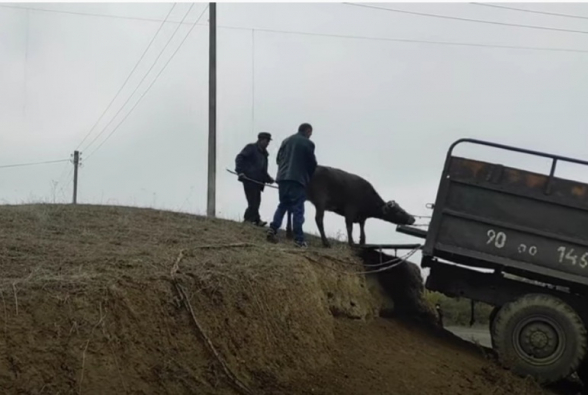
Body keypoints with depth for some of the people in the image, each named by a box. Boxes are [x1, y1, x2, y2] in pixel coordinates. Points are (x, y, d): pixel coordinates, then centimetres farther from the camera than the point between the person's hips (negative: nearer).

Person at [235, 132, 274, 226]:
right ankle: (256, 219, -13)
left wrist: (268, 178, 11)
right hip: (249, 179, -8)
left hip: (258, 181, 8)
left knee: (256, 202, 3)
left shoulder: (264, 153, 24)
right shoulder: (251, 148, 1)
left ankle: (248, 219, 7)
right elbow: (239, 158, -8)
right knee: (253, 201, -12)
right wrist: (240, 171, -19)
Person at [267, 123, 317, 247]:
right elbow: (312, 163, 1)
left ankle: (273, 229, 2)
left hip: (282, 178, 5)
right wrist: (309, 176, 19)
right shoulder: (308, 143, -3)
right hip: (298, 179, -5)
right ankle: (298, 238, -7)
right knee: (298, 209, -3)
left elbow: (278, 159, 15)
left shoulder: (286, 141, 13)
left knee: (283, 205, 17)